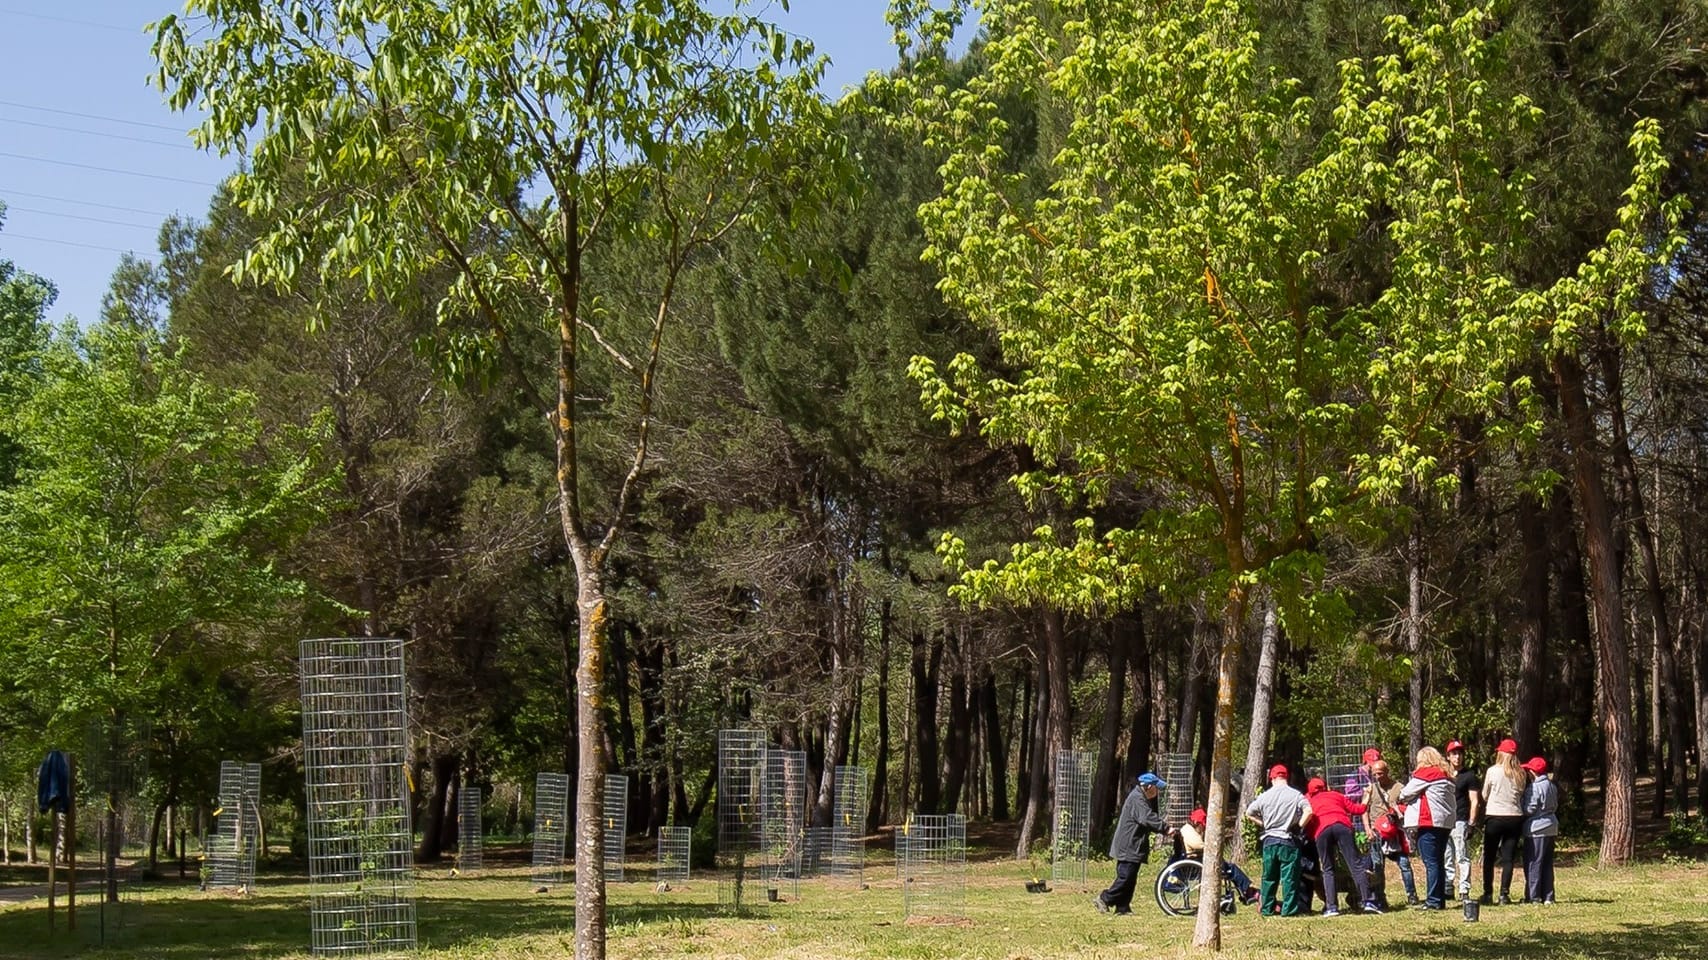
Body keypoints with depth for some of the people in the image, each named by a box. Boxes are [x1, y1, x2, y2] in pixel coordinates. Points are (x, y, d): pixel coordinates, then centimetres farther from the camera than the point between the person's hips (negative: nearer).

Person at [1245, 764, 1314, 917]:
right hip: (1288, 841, -3)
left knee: (1269, 876, 12)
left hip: (1269, 840, 3)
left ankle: (1267, 908, 16)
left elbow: (1248, 813, 11)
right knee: (1289, 876, 1)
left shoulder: (1264, 796, 4)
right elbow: (1308, 812, -18)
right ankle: (1289, 908, -2)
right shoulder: (1295, 795, -6)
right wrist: (1299, 825, -5)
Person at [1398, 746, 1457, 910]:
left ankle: (1433, 901, -10)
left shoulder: (1425, 773, -8)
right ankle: (1440, 900, 15)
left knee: (1431, 862, -8)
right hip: (1445, 823, 9)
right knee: (1438, 862, 13)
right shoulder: (1445, 775, 18)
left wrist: (1401, 798, 17)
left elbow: (1406, 793, -5)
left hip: (1428, 823, -9)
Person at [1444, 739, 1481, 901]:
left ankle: (1464, 890, -7)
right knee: (1446, 857, 9)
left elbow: (1475, 802, -3)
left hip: (1460, 822, -5)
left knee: (1462, 857, -8)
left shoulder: (1469, 776, 2)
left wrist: (1471, 824, -11)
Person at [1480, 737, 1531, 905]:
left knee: (1489, 858, 8)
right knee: (1508, 858, 5)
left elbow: (1484, 795, 3)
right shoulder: (1521, 774, 1)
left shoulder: (1492, 771, -7)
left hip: (1494, 817, -2)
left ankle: (1488, 894, 9)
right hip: (1515, 817, 3)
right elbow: (1523, 796, 9)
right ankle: (1504, 894, 1)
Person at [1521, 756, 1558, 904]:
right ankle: (1548, 896, 14)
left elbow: (1529, 810, -17)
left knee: (1533, 863, -3)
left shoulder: (1534, 788, -17)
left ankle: (1533, 897, -3)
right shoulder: (1552, 786, 11)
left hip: (1537, 829, -9)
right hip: (1552, 827, 9)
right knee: (1547, 864, 12)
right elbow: (1555, 806, 16)